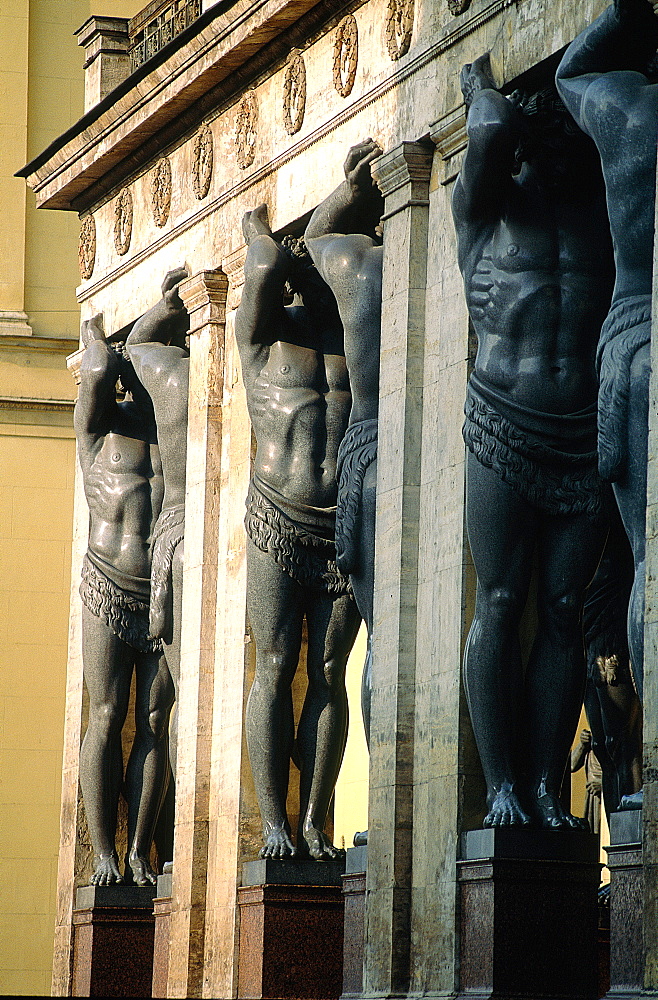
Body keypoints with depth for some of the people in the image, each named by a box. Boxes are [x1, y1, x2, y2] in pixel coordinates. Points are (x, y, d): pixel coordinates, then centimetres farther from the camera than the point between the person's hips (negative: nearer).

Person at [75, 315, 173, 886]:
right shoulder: (102, 423, 4)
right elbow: (99, 371, -12)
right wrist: (98, 344, 9)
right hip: (109, 594, -2)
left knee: (154, 725, 0)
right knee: (107, 718, -4)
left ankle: (140, 853, 2)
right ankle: (104, 854, -2)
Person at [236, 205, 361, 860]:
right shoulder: (266, 329, 4)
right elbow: (269, 268, -11)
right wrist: (257, 229, 7)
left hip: (347, 531, 2)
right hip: (278, 528, -2)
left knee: (328, 673, 1)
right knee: (275, 668, -5)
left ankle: (314, 822, 2)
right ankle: (273, 823, -5)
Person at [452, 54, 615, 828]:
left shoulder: (596, 194, 12)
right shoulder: (486, 204, 6)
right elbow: (488, 140, -12)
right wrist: (482, 85, 5)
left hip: (585, 432, 3)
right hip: (504, 426, -2)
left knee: (563, 610, 1)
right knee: (500, 603, -4)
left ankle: (548, 789, 1)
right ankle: (502, 787, -3)